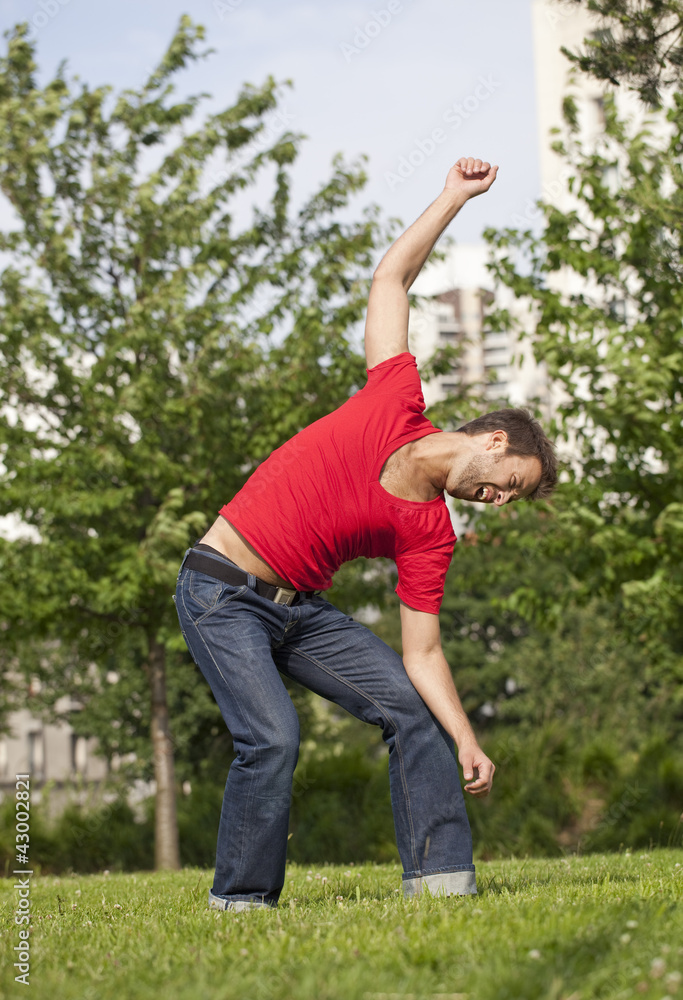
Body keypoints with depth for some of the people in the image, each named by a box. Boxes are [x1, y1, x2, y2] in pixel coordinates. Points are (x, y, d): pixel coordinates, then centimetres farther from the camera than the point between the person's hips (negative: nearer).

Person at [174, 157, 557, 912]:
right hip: (222, 594, -6)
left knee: (409, 705, -6)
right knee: (272, 737, -19)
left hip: (300, 608, 6)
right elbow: (392, 278, 0)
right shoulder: (397, 404, -9)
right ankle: (240, 900, -2)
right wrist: (452, 200, 0)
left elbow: (421, 654, -1)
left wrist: (465, 741, -13)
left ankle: (442, 876, -1)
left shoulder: (430, 534, 0)